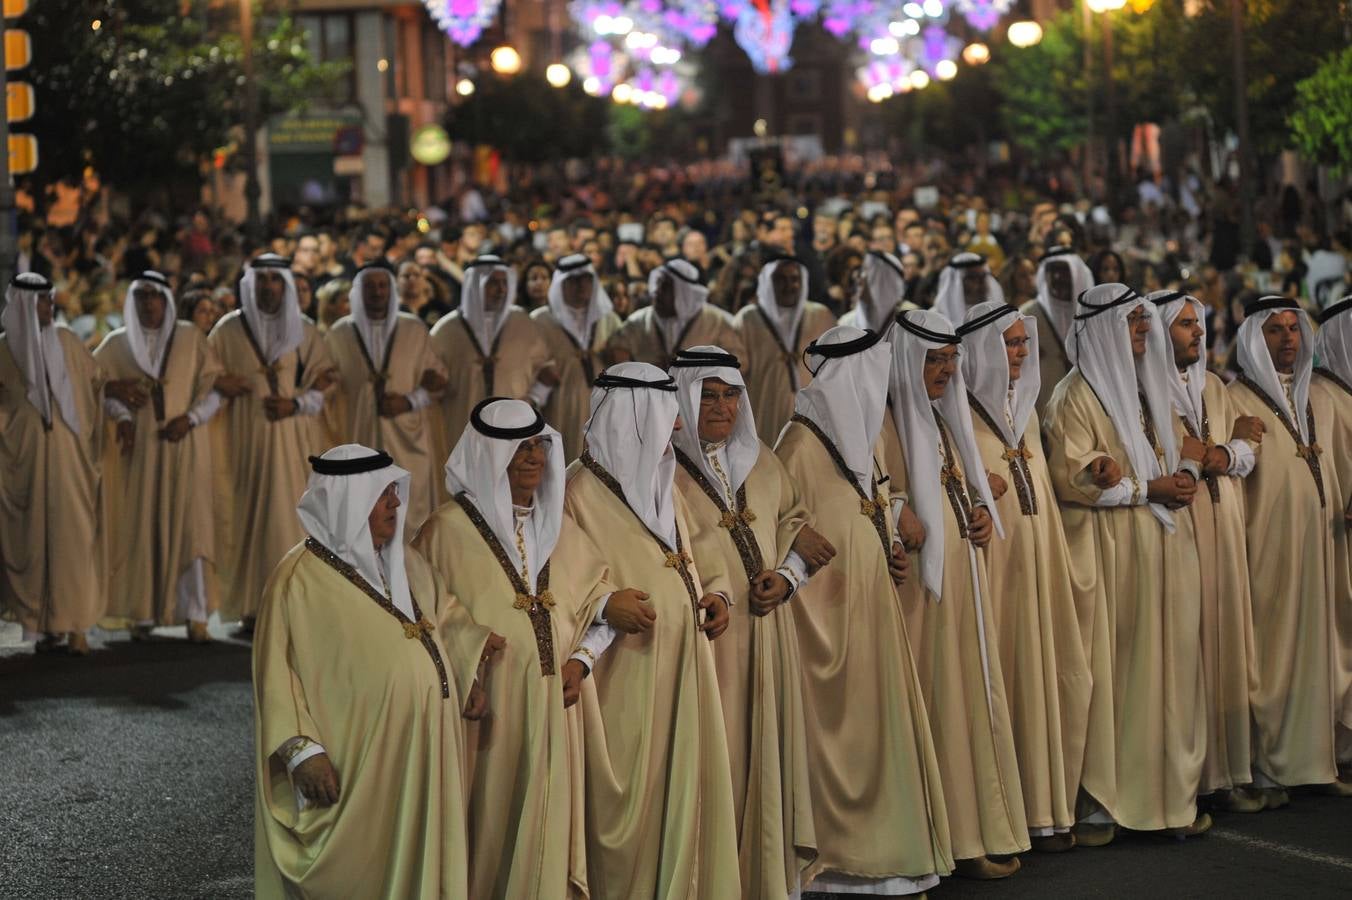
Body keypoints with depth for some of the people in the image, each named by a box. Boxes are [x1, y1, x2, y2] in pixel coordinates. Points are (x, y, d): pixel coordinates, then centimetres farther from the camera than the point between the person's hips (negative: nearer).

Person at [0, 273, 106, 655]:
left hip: (68, 454, 1)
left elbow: (97, 381, 13)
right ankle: (45, 624, 5)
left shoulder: (65, 341, 5)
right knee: (32, 537, 0)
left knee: (74, 535, -4)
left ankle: (74, 624, -3)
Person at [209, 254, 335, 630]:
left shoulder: (305, 332, 8)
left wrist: (295, 404, -9)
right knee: (249, 515, -4)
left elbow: (325, 384, 7)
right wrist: (224, 385, -12)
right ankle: (252, 608, -1)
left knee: (292, 516, -4)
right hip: (245, 439, -1)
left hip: (293, 440, 1)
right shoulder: (228, 331, 6)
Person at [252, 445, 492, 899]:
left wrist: (466, 674, 10)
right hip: (352, 764, -7)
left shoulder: (404, 562, 9)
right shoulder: (301, 579, -14)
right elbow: (278, 673, -15)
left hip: (417, 757, 7)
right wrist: (303, 752, -22)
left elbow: (443, 615, 24)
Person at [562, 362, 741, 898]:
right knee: (629, 807, -3)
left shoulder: (663, 487, 15)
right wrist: (604, 606, -28)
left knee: (681, 791, 9)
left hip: (680, 675, 8)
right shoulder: (579, 492, -12)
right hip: (624, 679, -8)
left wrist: (709, 597, 6)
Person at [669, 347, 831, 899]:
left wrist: (784, 577, -6)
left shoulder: (761, 461, 13)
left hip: (767, 639, 6)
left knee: (765, 756, 7)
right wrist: (792, 539, -6)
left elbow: (796, 525, 15)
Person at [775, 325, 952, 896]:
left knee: (878, 721, 11)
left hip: (870, 609, 9)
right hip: (828, 612, -9)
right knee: (841, 729, -4)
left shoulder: (857, 437, 12)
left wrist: (889, 551, 5)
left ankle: (881, 844, 18)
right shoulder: (802, 447, -16)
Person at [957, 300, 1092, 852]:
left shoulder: (1024, 408, 15)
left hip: (1034, 564, 7)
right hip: (990, 566, -7)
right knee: (996, 679, -6)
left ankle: (1042, 808, 11)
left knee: (1040, 678, 6)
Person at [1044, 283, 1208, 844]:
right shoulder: (1077, 396, -7)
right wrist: (1148, 490, -15)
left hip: (1165, 547, 7)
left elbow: (1175, 454, 23)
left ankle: (1171, 792, 11)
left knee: (1169, 666, 6)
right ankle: (1099, 802, -2)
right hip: (1111, 551, -7)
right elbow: (1070, 478, -14)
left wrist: (1183, 476, -1)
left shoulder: (1150, 387, 17)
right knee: (1110, 670, -6)